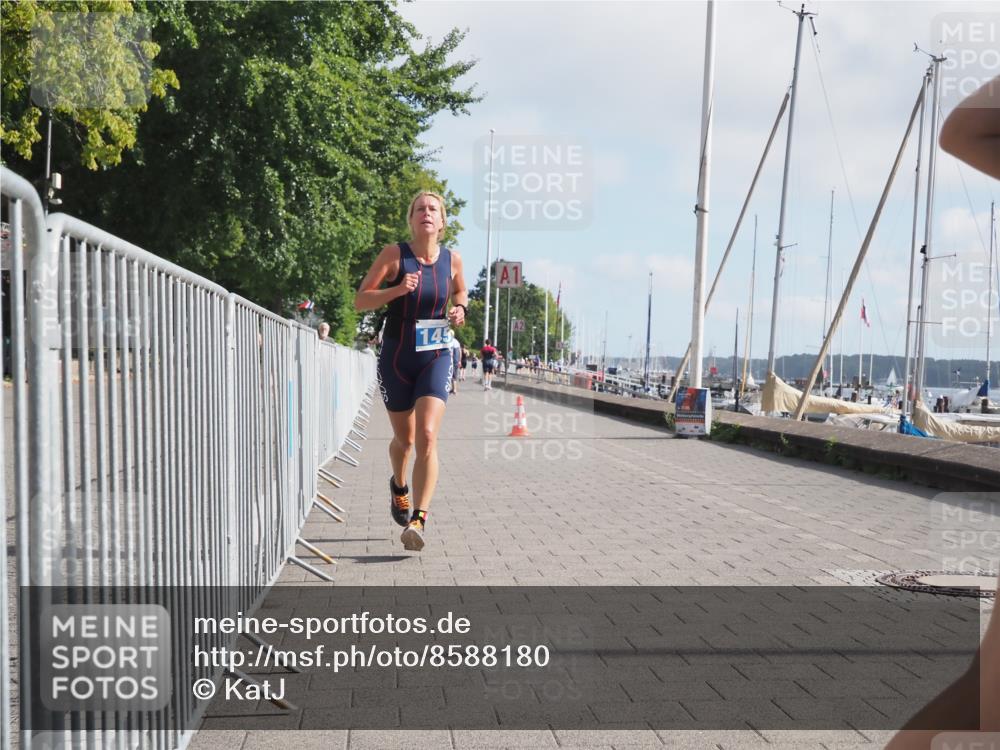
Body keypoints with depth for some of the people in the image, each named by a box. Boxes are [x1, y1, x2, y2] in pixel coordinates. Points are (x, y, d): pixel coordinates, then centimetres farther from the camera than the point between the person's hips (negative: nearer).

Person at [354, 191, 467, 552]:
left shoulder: (452, 259, 0)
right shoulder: (394, 254, -7)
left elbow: (460, 292, 21)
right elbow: (360, 300, -8)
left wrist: (459, 309, -2)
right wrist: (398, 289, -23)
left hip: (436, 358, 0)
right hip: (396, 358, 0)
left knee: (427, 437, -18)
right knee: (404, 438, 15)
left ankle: (418, 521, -18)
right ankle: (399, 486, 48)